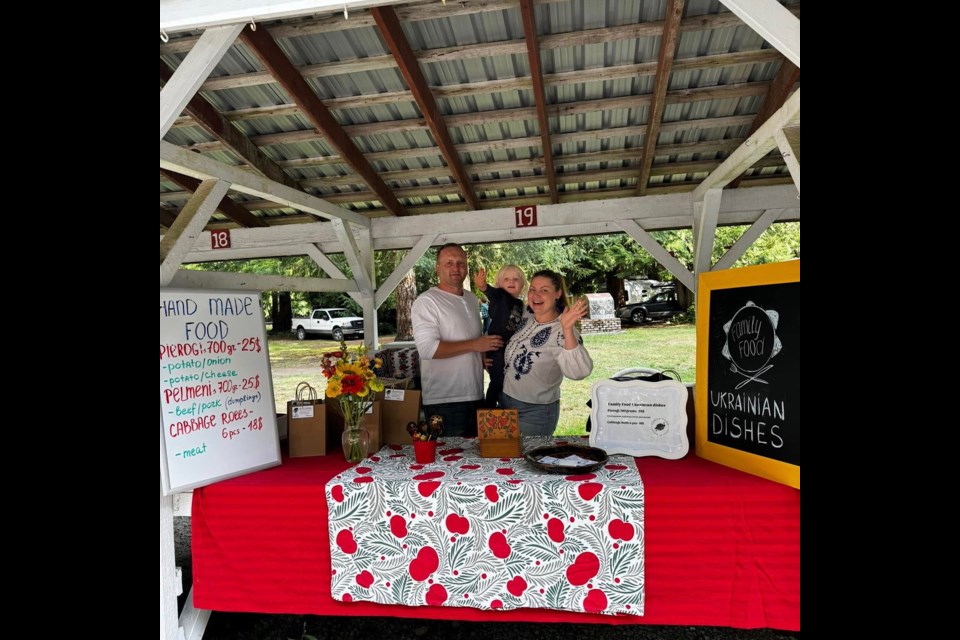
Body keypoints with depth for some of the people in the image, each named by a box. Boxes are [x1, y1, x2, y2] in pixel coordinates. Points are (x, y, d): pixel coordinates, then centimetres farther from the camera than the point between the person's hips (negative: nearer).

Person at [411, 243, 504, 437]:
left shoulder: (472, 299, 14)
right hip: (444, 402, -7)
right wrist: (474, 345, -18)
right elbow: (428, 348, -21)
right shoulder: (426, 301, -10)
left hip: (475, 397, 7)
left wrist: (484, 357, 7)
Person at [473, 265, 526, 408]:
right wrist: (482, 286, -53)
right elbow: (490, 291, -32)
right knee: (498, 382, -5)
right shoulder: (500, 295, -9)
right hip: (496, 347, -7)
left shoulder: (520, 303, 12)